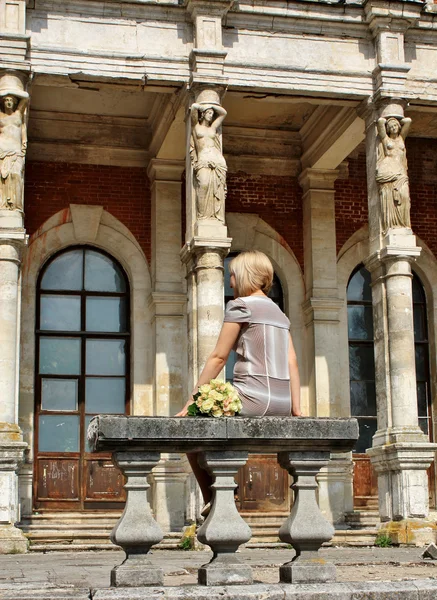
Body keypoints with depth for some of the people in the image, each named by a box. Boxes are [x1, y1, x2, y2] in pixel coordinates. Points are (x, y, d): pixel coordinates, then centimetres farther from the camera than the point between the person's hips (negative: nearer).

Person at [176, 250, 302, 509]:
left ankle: (212, 499, 5)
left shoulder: (241, 305, -2)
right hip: (281, 404, 8)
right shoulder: (279, 312, 20)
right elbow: (292, 362, 11)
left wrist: (191, 403, -3)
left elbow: (218, 358, -6)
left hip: (254, 398, -8)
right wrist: (296, 409, 6)